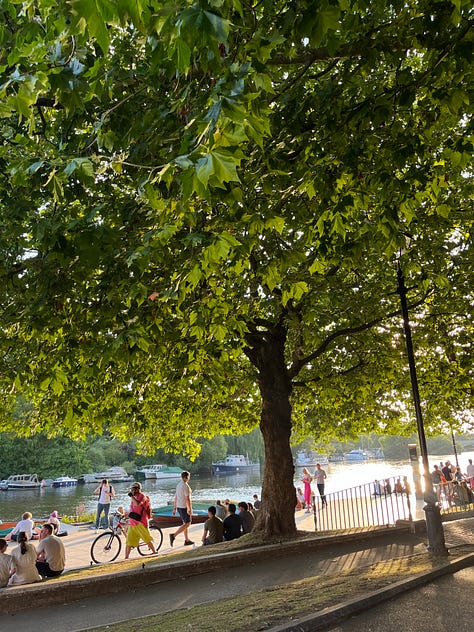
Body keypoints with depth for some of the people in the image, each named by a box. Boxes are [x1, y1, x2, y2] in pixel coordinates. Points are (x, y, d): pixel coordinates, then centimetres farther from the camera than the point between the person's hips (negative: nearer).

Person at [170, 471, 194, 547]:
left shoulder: (178, 485, 8)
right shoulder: (186, 486, -18)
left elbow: (176, 497, 13)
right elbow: (188, 499, -21)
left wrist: (175, 508, 17)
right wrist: (190, 509, -19)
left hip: (179, 507, 9)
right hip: (184, 507, -9)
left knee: (185, 523, 16)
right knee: (187, 524, -3)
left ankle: (187, 540, 20)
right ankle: (173, 535, -11)